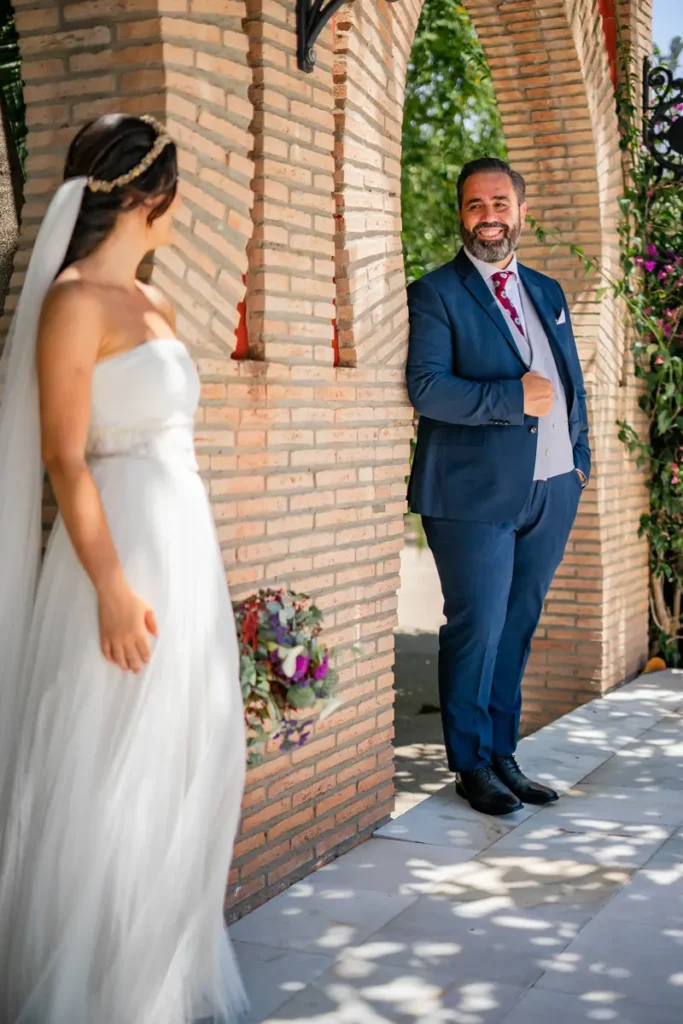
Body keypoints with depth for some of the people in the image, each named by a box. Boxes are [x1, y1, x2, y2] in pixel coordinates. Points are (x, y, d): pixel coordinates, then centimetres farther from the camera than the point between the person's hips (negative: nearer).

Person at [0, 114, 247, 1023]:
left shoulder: (154, 305, 13)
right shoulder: (74, 302, -12)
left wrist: (184, 568, 17)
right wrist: (112, 586, -21)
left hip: (187, 548, 9)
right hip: (124, 551, -9)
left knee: (179, 772, 15)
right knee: (110, 784, 1)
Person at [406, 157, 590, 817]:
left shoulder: (547, 293, 18)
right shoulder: (437, 294, -2)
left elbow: (572, 383, 21)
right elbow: (426, 387, -14)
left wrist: (579, 456, 9)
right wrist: (513, 399, -17)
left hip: (551, 491, 6)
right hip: (477, 495, -6)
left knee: (518, 628, 12)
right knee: (478, 631, -1)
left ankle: (502, 754, 24)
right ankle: (472, 765, 15)